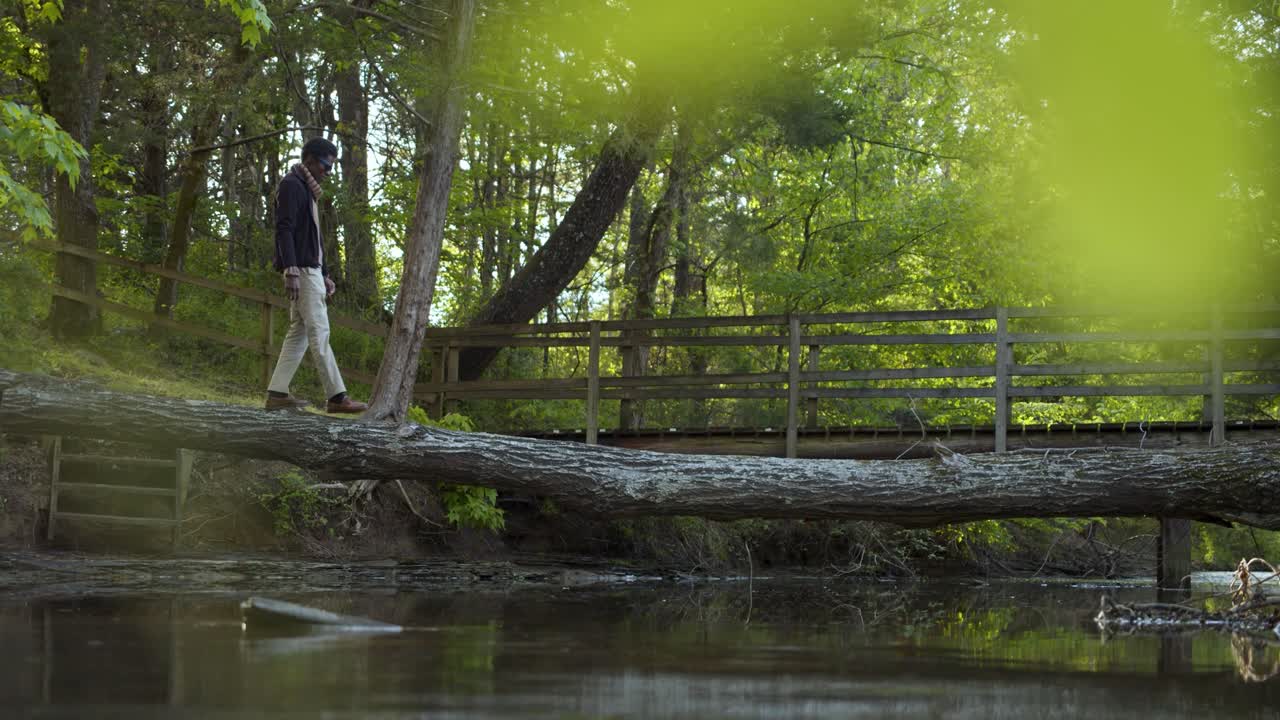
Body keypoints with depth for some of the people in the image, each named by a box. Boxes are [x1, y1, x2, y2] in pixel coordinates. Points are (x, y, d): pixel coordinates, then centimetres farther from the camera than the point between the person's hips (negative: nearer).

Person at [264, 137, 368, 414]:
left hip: (311, 269, 10)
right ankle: (336, 396, -14)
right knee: (319, 333, -11)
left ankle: (276, 393, 6)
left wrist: (324, 275, 24)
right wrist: (291, 272, -25)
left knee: (299, 332, 7)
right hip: (301, 270, -10)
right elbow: (284, 229, -17)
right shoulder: (291, 185, -8)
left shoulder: (307, 190, 23)